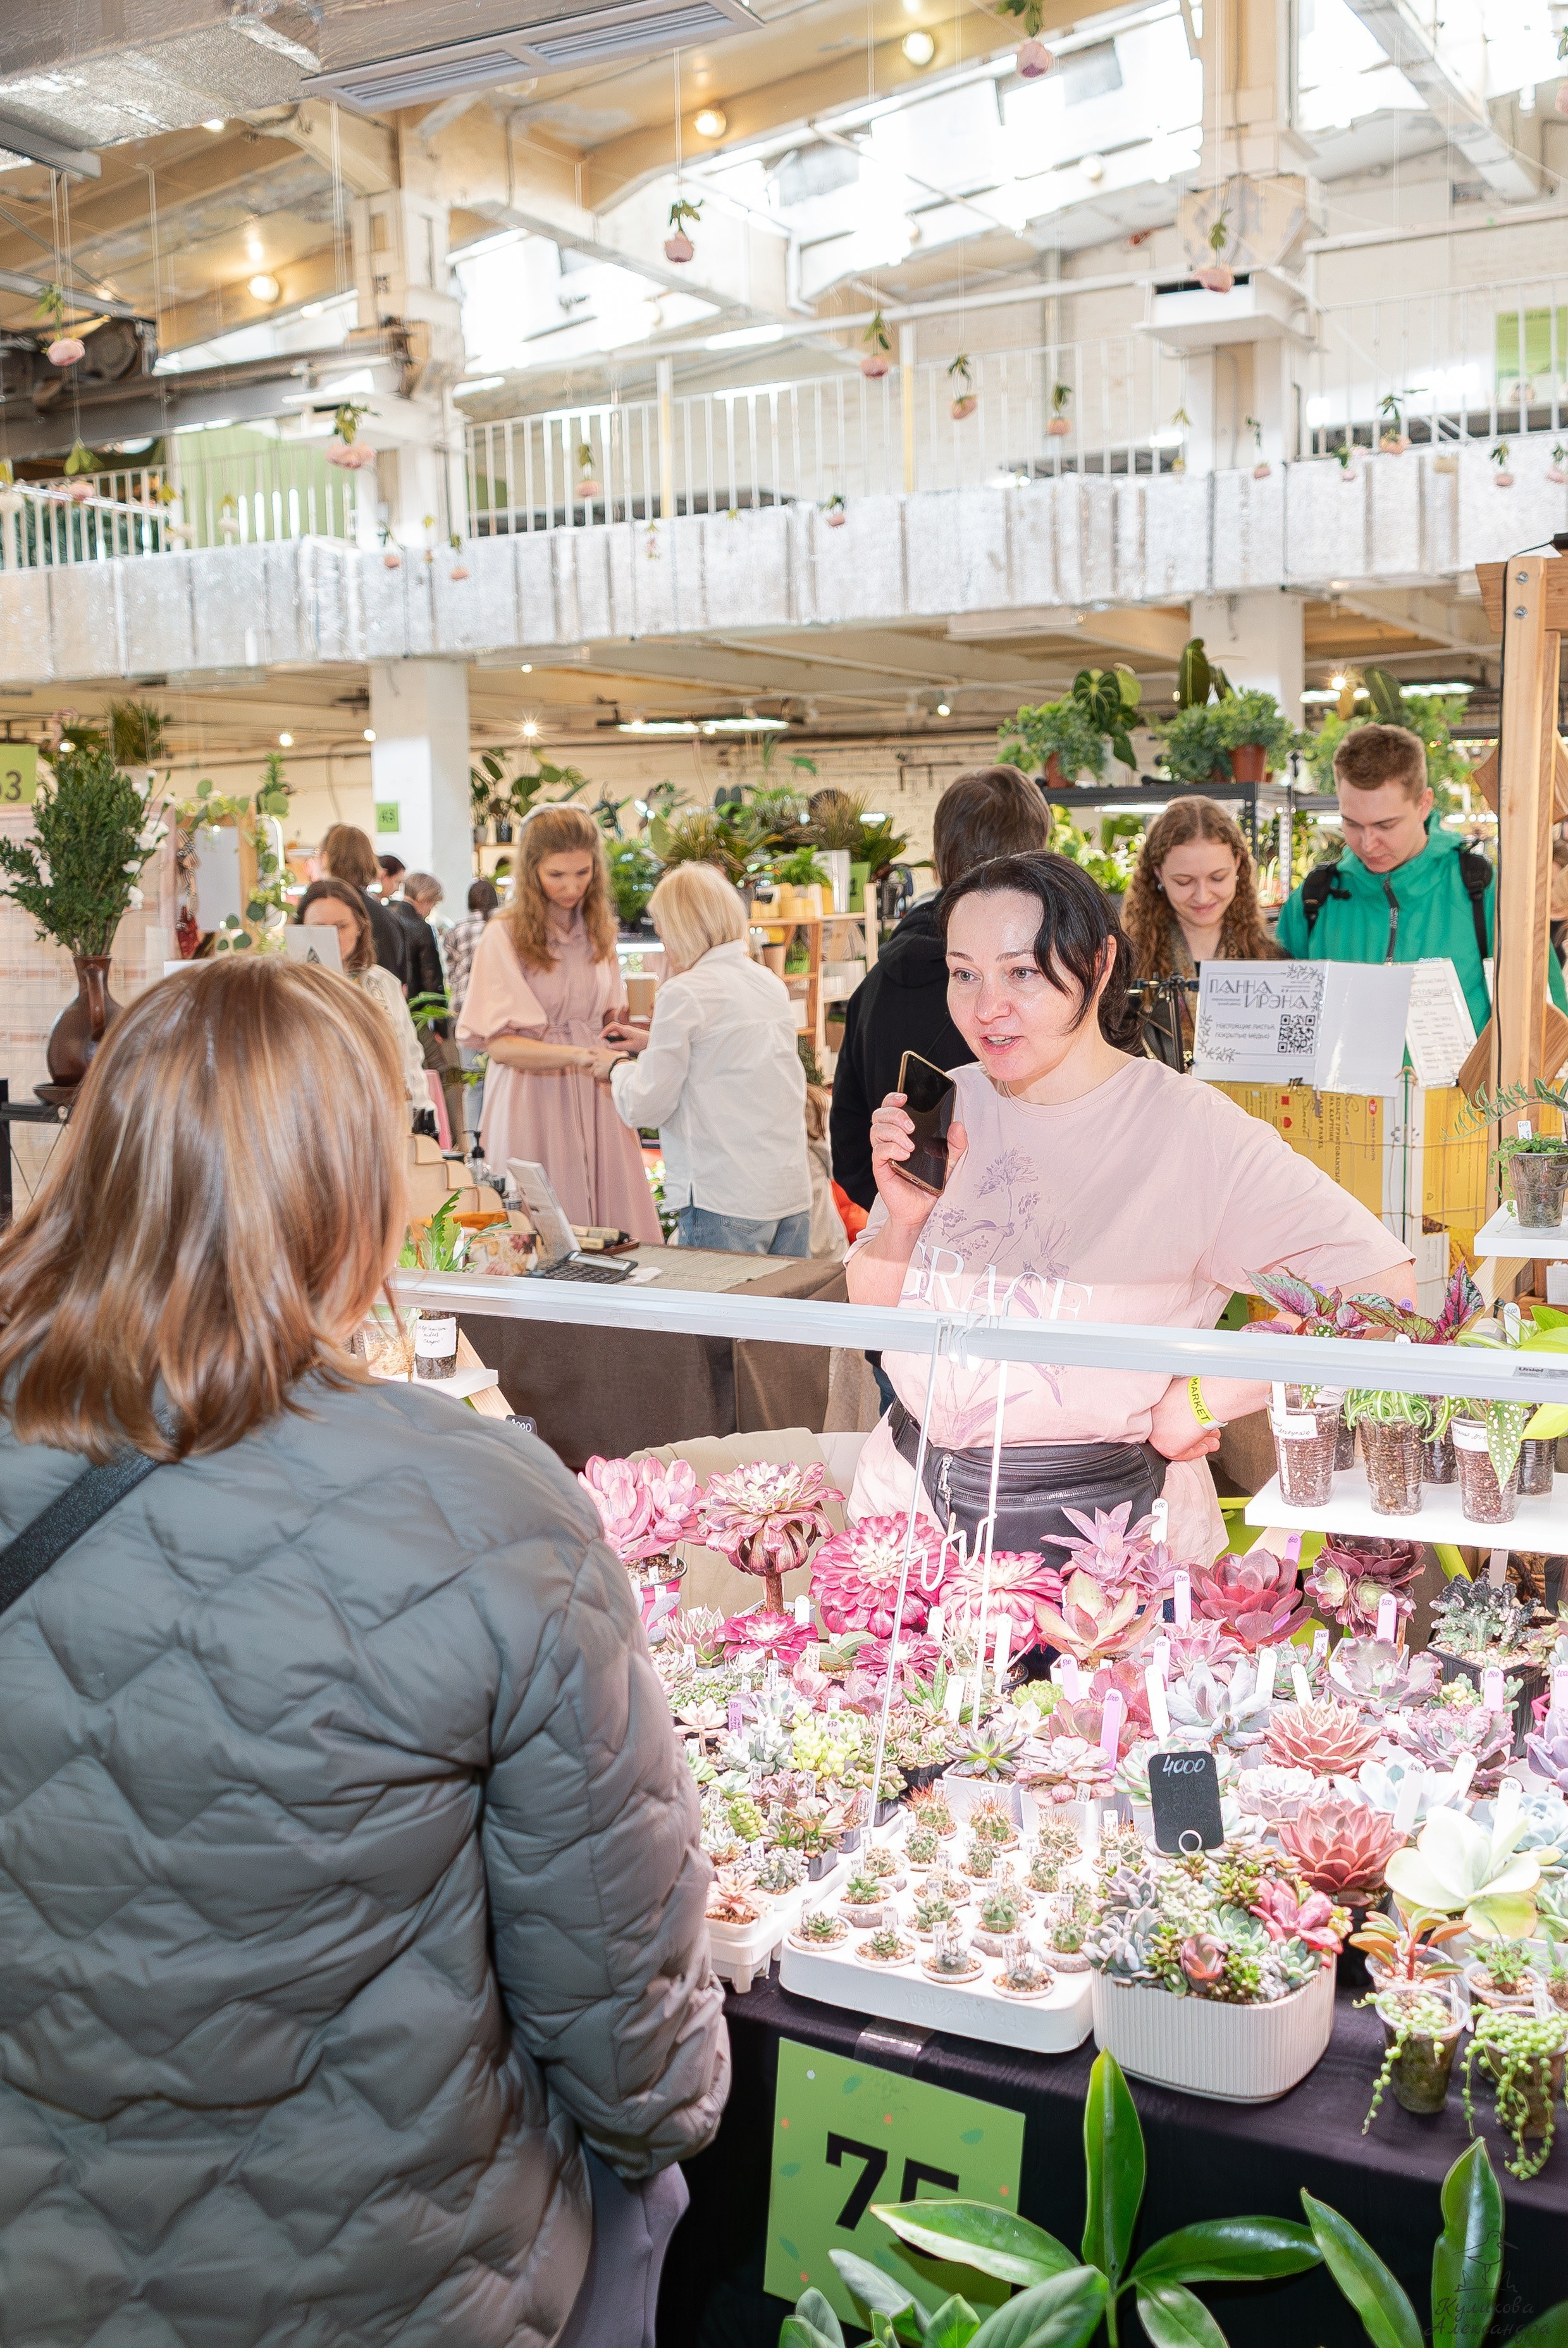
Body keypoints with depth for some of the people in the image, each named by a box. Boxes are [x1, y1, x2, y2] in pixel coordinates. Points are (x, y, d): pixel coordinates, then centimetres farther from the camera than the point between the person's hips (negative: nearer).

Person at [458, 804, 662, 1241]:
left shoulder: (598, 928, 9)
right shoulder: (505, 935, -8)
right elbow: (498, 1043, -15)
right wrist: (579, 1056, -28)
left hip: (594, 1095, 5)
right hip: (534, 1098, -5)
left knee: (617, 1230, 2)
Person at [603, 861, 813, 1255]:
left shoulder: (684, 993, -10)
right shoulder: (772, 985, 10)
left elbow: (647, 1107, -6)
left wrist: (619, 1068, 14)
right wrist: (654, 1043, 31)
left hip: (725, 1201, -7)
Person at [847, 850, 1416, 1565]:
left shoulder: (1189, 1128, -13)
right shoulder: (947, 1107, 3)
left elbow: (1380, 1290, -19)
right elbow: (872, 1315, 10)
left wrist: (1199, 1400, -14)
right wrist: (905, 1222, -10)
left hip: (1101, 1522, -3)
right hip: (912, 1496, 4)